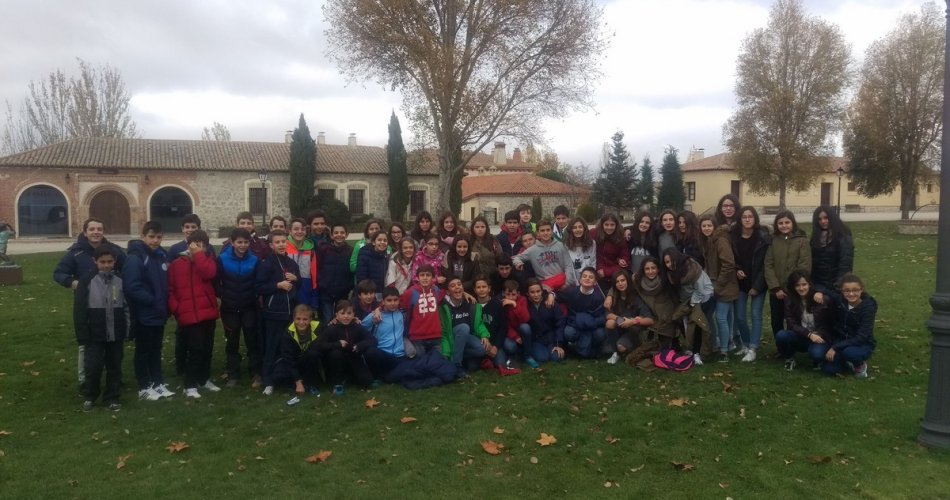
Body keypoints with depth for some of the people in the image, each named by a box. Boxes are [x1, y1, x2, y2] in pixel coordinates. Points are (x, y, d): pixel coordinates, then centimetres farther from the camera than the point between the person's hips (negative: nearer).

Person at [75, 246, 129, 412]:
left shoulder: (121, 281, 2)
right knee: (93, 367, 2)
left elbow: (127, 307, 7)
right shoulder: (87, 281, -5)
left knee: (115, 367, 9)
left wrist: (128, 331, 4)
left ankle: (111, 398, 22)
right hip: (95, 335, -2)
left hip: (116, 335, 2)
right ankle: (89, 396, 24)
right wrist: (82, 335, -7)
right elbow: (79, 311, -5)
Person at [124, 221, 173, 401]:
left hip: (159, 314, 7)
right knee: (143, 352, 6)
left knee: (156, 350, 17)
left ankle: (158, 383, 26)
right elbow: (132, 288, -23)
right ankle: (145, 387, 17)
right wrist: (154, 301, -19)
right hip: (144, 315, -7)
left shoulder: (162, 255, 8)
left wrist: (166, 305, 6)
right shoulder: (135, 258, -16)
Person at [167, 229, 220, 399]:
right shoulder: (177, 264, 3)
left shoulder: (207, 260, 10)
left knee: (207, 348, 12)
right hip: (189, 314, -3)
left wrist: (198, 254, -9)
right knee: (195, 349, -6)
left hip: (208, 312, 4)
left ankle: (204, 379, 29)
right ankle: (190, 385, 5)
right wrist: (175, 308, -7)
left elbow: (209, 273, -13)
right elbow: (170, 289, 4)